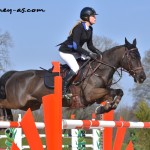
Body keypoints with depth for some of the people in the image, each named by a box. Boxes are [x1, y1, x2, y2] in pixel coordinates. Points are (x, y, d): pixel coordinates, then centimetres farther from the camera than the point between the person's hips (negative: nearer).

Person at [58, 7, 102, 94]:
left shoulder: (89, 29, 1)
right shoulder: (79, 28, -25)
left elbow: (90, 45, 8)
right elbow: (76, 46, -29)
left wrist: (98, 52, -10)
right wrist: (89, 53, -33)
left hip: (75, 52, 9)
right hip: (66, 51, -9)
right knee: (76, 69, -26)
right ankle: (63, 89, -15)